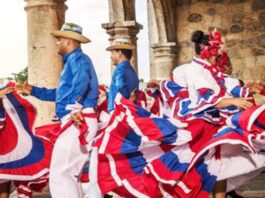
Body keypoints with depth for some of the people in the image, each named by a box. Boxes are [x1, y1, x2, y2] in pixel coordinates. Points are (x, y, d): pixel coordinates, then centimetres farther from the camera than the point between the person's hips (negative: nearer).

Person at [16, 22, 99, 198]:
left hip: (77, 122, -10)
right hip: (75, 123, 10)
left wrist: (75, 106, -37)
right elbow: (60, 93, 33)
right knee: (70, 174, 15)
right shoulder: (72, 60, 25)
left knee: (59, 173, -11)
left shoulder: (77, 58, -6)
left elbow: (82, 79, -30)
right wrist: (33, 90, 33)